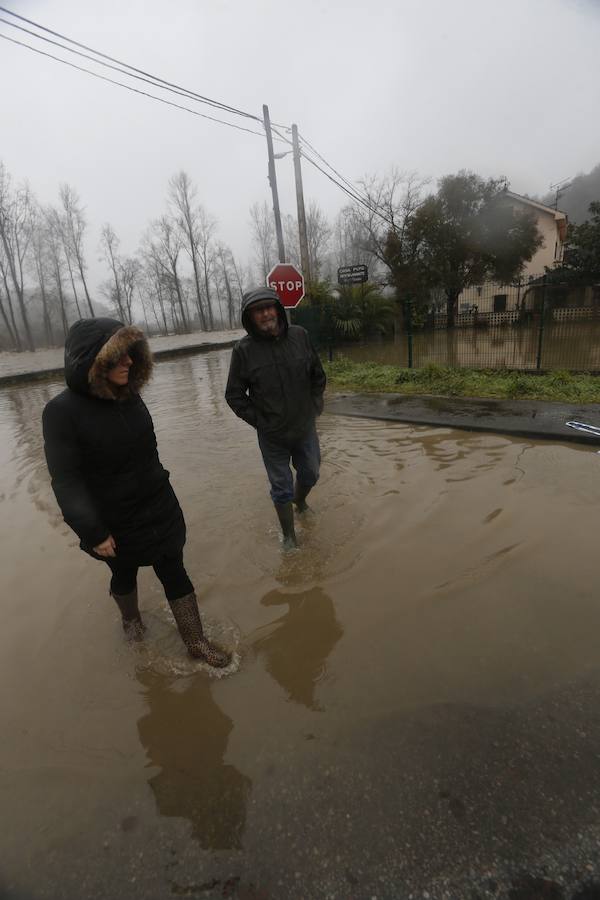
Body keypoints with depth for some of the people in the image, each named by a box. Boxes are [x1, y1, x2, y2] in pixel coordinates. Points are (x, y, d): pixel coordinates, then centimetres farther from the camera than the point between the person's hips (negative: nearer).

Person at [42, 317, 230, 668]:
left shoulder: (130, 395, -6)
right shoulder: (62, 411, -20)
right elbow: (66, 480, -20)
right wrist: (93, 532, -20)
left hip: (160, 508, 3)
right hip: (115, 522, -3)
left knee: (174, 572, 9)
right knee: (125, 573, 22)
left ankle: (196, 642, 26)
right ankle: (131, 616, 55)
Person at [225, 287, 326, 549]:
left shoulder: (299, 335, -6)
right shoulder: (244, 349, -13)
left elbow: (318, 375, 7)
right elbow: (234, 394, -4)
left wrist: (314, 407, 3)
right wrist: (258, 421, -8)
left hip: (305, 428, 3)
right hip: (272, 436, -3)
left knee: (310, 475, 23)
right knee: (282, 489, 9)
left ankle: (300, 502, 55)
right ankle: (289, 537, 30)